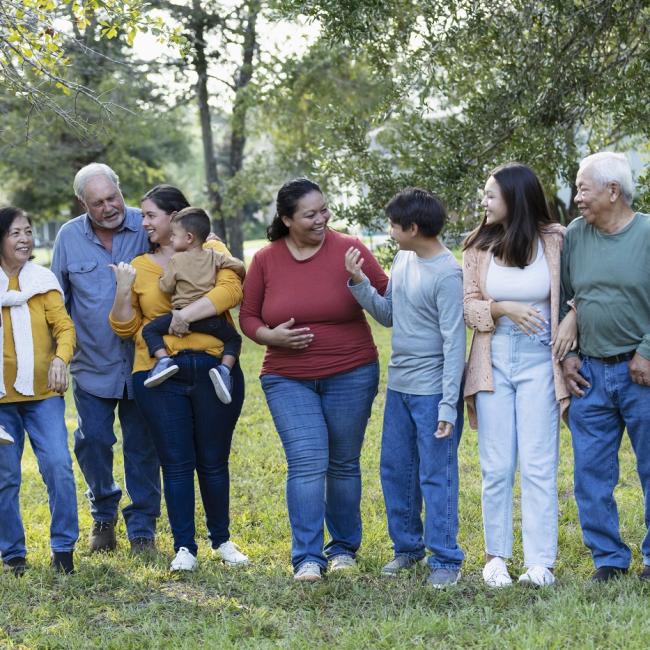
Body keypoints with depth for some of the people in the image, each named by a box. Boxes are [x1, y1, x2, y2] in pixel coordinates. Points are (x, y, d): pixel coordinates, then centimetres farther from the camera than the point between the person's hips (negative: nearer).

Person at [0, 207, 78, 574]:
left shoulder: (43, 281, 3)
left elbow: (64, 325, -5)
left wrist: (61, 358, -22)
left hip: (43, 393, 0)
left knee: (58, 466, -11)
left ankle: (64, 547, 1)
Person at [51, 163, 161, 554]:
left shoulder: (146, 228, -6)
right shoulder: (69, 237, 1)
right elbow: (59, 302, 12)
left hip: (141, 362, -1)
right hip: (92, 364, 2)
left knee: (142, 447, 6)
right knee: (93, 442, 4)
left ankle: (143, 528, 18)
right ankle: (104, 514, 28)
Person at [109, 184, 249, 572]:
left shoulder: (211, 251, 4)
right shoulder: (140, 266, 11)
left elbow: (230, 289, -15)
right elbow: (125, 327, 10)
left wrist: (188, 314, -21)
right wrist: (124, 290, -6)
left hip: (214, 369, -2)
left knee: (214, 461, 7)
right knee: (176, 462, 2)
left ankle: (222, 540, 22)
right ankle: (184, 547, 10)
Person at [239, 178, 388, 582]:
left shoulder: (349, 250, -5)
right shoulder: (266, 260, 0)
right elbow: (248, 316, 6)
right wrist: (272, 336, -11)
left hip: (350, 376, 0)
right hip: (289, 380, 0)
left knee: (344, 464, 9)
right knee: (306, 463, -9)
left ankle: (344, 547, 25)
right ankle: (308, 556, -4)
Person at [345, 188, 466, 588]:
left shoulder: (447, 275, -17)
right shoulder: (403, 260, 8)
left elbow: (454, 342, -17)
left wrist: (448, 405, -20)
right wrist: (359, 283, 0)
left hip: (433, 390, -8)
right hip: (399, 386, 9)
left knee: (436, 476, -4)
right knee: (395, 471, 15)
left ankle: (446, 559, 5)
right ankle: (407, 547, 29)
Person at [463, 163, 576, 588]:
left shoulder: (554, 241, -3)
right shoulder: (479, 247, 3)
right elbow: (468, 305, 3)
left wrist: (572, 320, -14)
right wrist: (503, 308, -15)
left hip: (539, 361, -2)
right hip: (494, 361, 2)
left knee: (538, 464, -3)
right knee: (497, 466, 4)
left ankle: (541, 562, 1)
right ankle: (496, 556, 14)